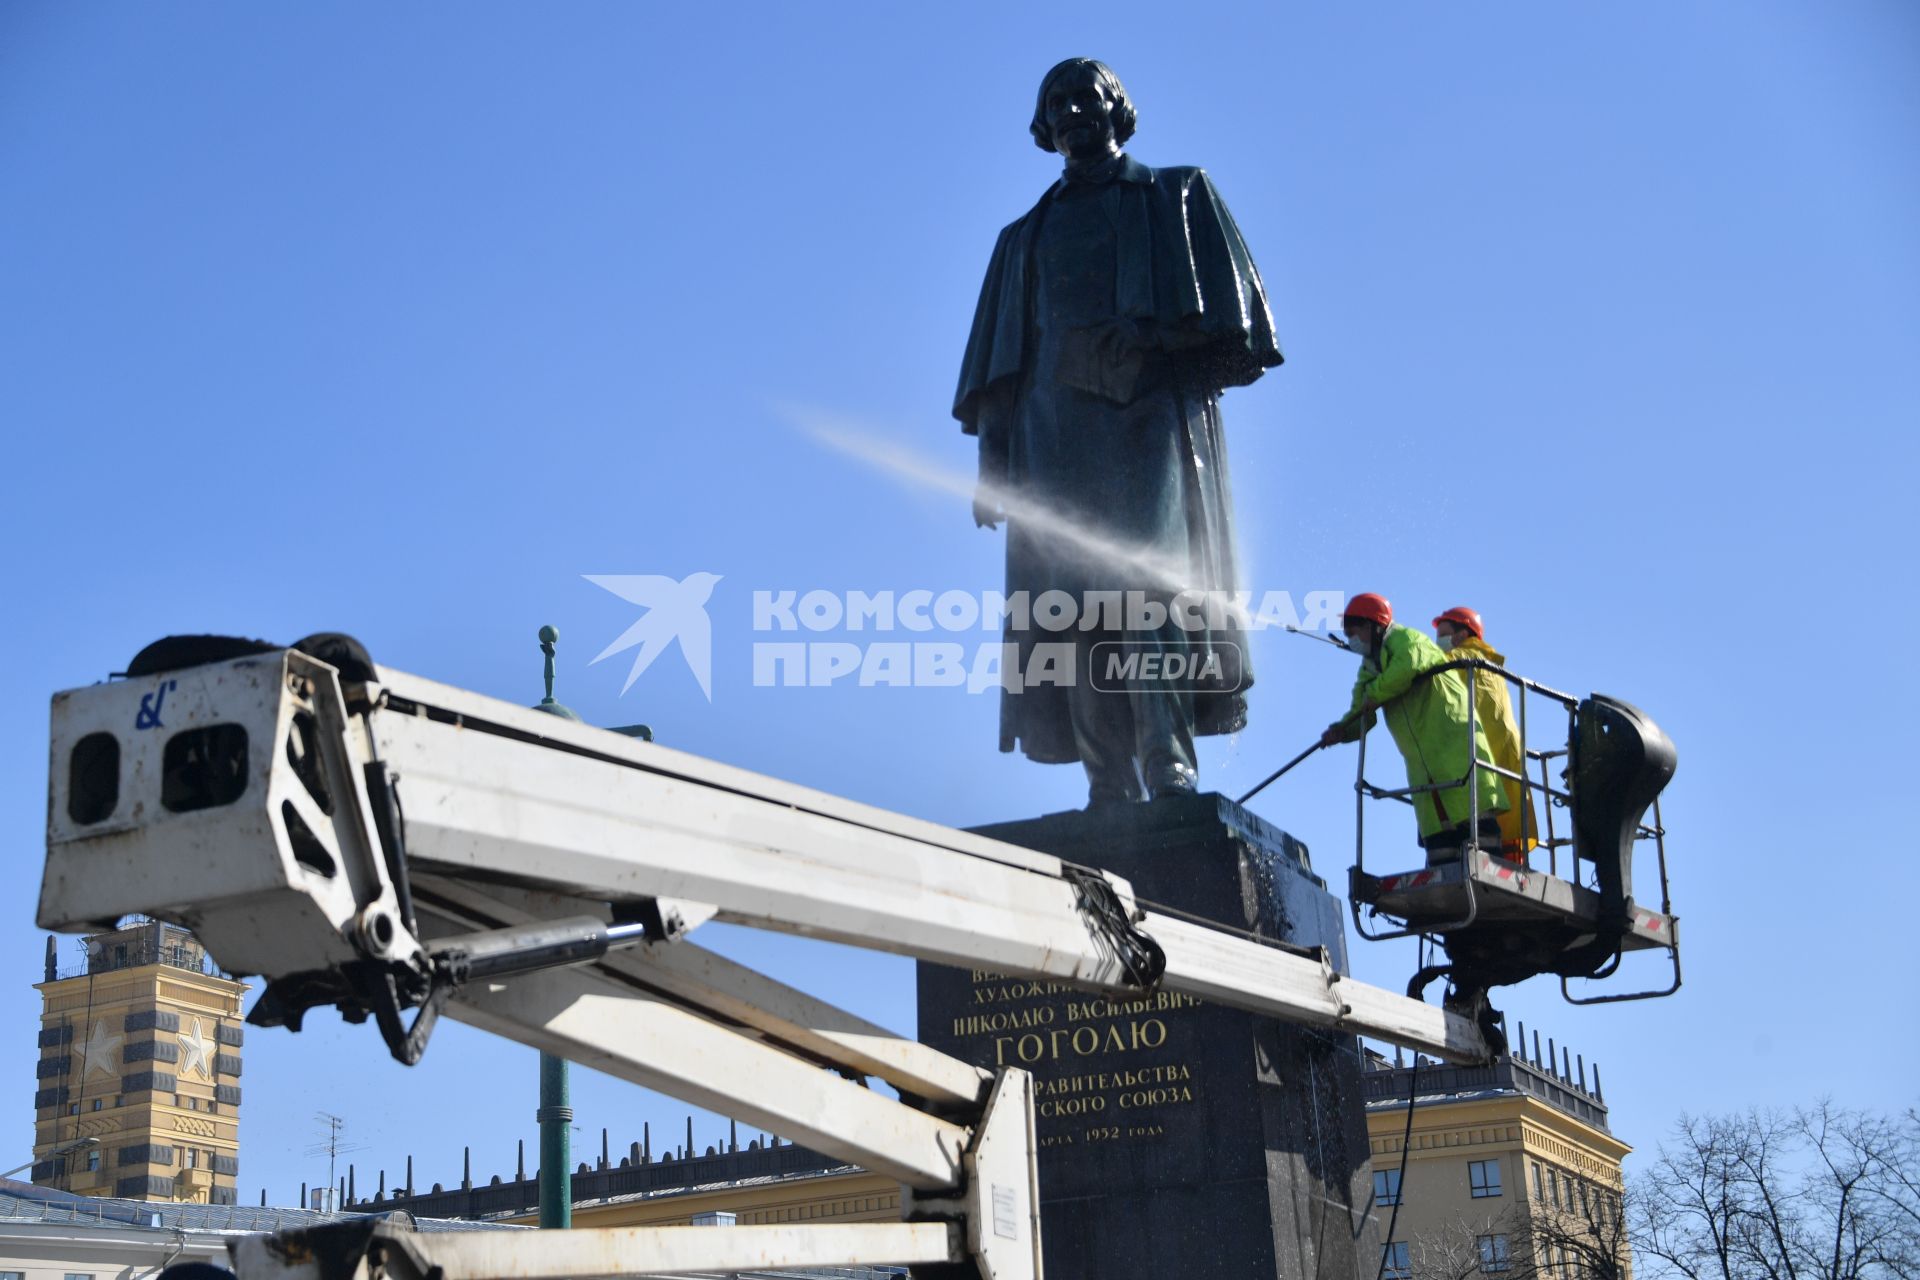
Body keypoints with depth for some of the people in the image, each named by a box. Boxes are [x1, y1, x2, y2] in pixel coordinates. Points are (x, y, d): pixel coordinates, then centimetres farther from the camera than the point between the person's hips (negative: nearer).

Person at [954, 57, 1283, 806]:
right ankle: (1111, 791, -16)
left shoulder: (1176, 197, 22)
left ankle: (1170, 767, -31)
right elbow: (999, 365, 23)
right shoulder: (1024, 237, 30)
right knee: (1069, 601, -12)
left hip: (1150, 404, -3)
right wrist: (991, 458, 11)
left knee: (1148, 571, -23)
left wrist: (1213, 357, -11)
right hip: (1054, 417, 3)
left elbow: (1228, 312, 9)